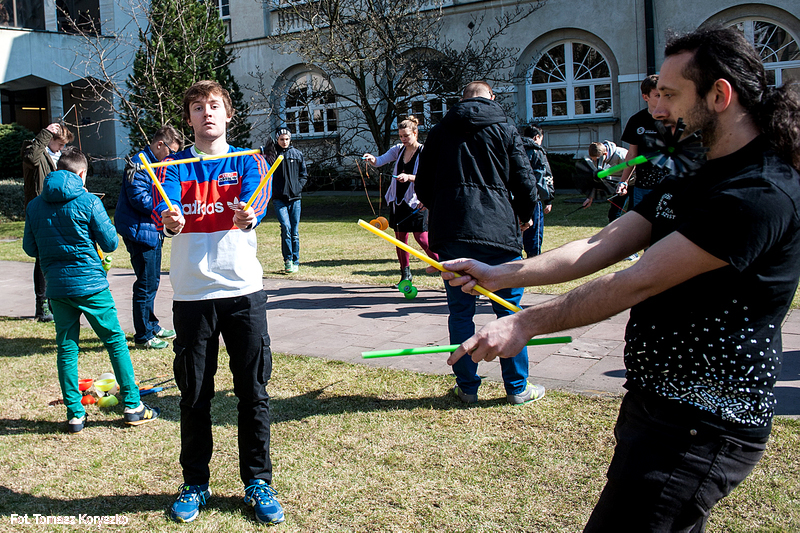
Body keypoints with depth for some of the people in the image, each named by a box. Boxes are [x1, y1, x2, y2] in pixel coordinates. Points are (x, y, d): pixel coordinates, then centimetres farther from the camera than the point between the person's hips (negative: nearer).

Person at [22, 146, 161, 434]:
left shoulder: (34, 206, 4)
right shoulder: (88, 202, -9)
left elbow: (30, 248, 11)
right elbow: (110, 243, -5)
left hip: (56, 287, 4)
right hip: (90, 284, -4)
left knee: (66, 348, 11)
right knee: (115, 341, 7)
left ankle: (75, 414, 13)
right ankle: (133, 406, 10)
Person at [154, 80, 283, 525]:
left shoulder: (249, 162, 6)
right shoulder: (174, 165, 8)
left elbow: (257, 203, -16)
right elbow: (163, 209, -12)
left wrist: (247, 215, -40)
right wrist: (169, 220, -36)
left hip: (244, 291, -1)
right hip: (192, 293, 1)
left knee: (254, 390, 3)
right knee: (195, 393, 8)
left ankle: (258, 481, 18)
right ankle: (195, 483, 24)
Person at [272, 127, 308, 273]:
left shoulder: (297, 154, 10)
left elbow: (304, 175, 14)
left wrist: (297, 187, 1)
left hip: (294, 198, 2)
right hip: (279, 199, -2)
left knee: (295, 231, 5)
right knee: (286, 227, -14)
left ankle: (295, 261, 14)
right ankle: (288, 260, -4)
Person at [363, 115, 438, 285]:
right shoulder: (398, 149, 9)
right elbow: (380, 161, 2)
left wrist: (409, 177, -30)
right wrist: (372, 159, -20)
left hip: (416, 201, -6)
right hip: (398, 199, 6)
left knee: (421, 237, -9)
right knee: (400, 238, 9)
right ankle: (405, 274, 21)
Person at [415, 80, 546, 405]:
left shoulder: (440, 132, 12)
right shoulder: (505, 131, 5)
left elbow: (423, 186, 13)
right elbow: (525, 184, 1)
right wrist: (525, 217, 19)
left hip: (450, 233, 3)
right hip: (497, 232, -2)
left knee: (460, 312, 9)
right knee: (509, 311, 6)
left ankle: (467, 387, 15)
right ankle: (517, 388, 13)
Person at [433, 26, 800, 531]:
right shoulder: (689, 183, 13)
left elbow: (636, 284, -23)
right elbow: (599, 248, 5)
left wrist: (526, 324, -18)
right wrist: (502, 274, -5)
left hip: (703, 429, -9)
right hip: (657, 404, 9)